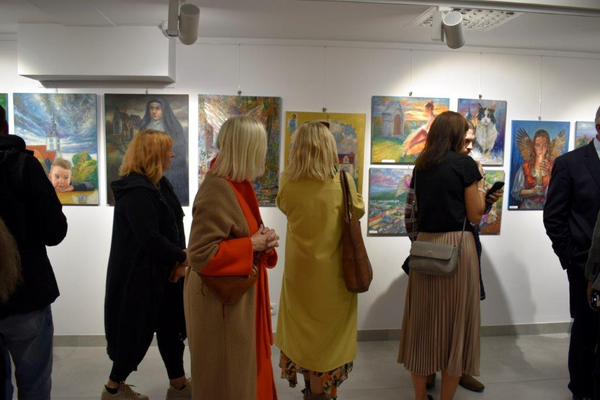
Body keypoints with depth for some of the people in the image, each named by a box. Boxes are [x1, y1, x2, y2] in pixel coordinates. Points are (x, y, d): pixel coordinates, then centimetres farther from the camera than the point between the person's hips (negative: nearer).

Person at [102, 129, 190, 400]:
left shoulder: (158, 183, 9)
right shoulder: (136, 190, -21)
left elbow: (174, 227, 5)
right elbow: (150, 238, -28)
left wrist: (179, 261, -9)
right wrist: (183, 257, -14)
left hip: (162, 271, 9)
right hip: (140, 274, -9)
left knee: (171, 327, 15)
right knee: (138, 331, 7)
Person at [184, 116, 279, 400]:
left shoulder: (236, 184, 6)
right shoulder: (217, 191, -25)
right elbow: (200, 256, -27)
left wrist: (262, 241, -4)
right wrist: (252, 245, -21)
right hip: (221, 300, -9)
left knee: (246, 371, 23)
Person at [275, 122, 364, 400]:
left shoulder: (287, 183, -12)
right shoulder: (342, 182, -16)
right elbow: (358, 211, 2)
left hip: (299, 270, 2)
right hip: (332, 272, -2)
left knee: (302, 328, 20)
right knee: (328, 331, 15)